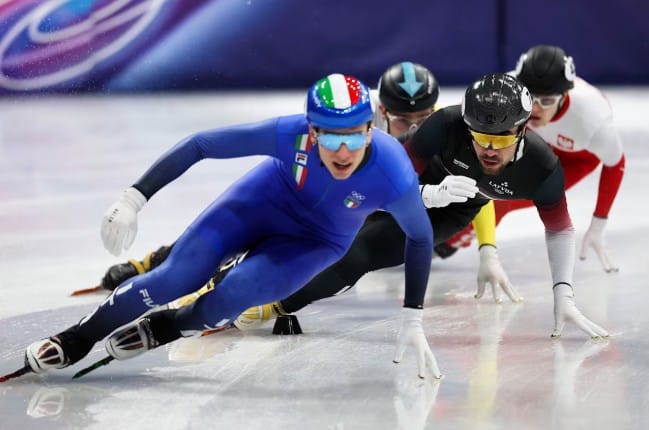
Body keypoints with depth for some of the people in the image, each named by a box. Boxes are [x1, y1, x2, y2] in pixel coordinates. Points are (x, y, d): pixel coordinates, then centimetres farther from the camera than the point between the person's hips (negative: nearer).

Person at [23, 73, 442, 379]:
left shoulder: (394, 176, -37)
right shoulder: (289, 134, -36)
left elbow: (421, 236, -15)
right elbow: (200, 145, -25)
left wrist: (412, 320, -13)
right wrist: (135, 197, -28)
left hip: (317, 241, 0)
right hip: (268, 196, 0)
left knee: (230, 298, -21)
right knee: (178, 277, -13)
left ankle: (164, 328, 12)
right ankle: (75, 341, 5)